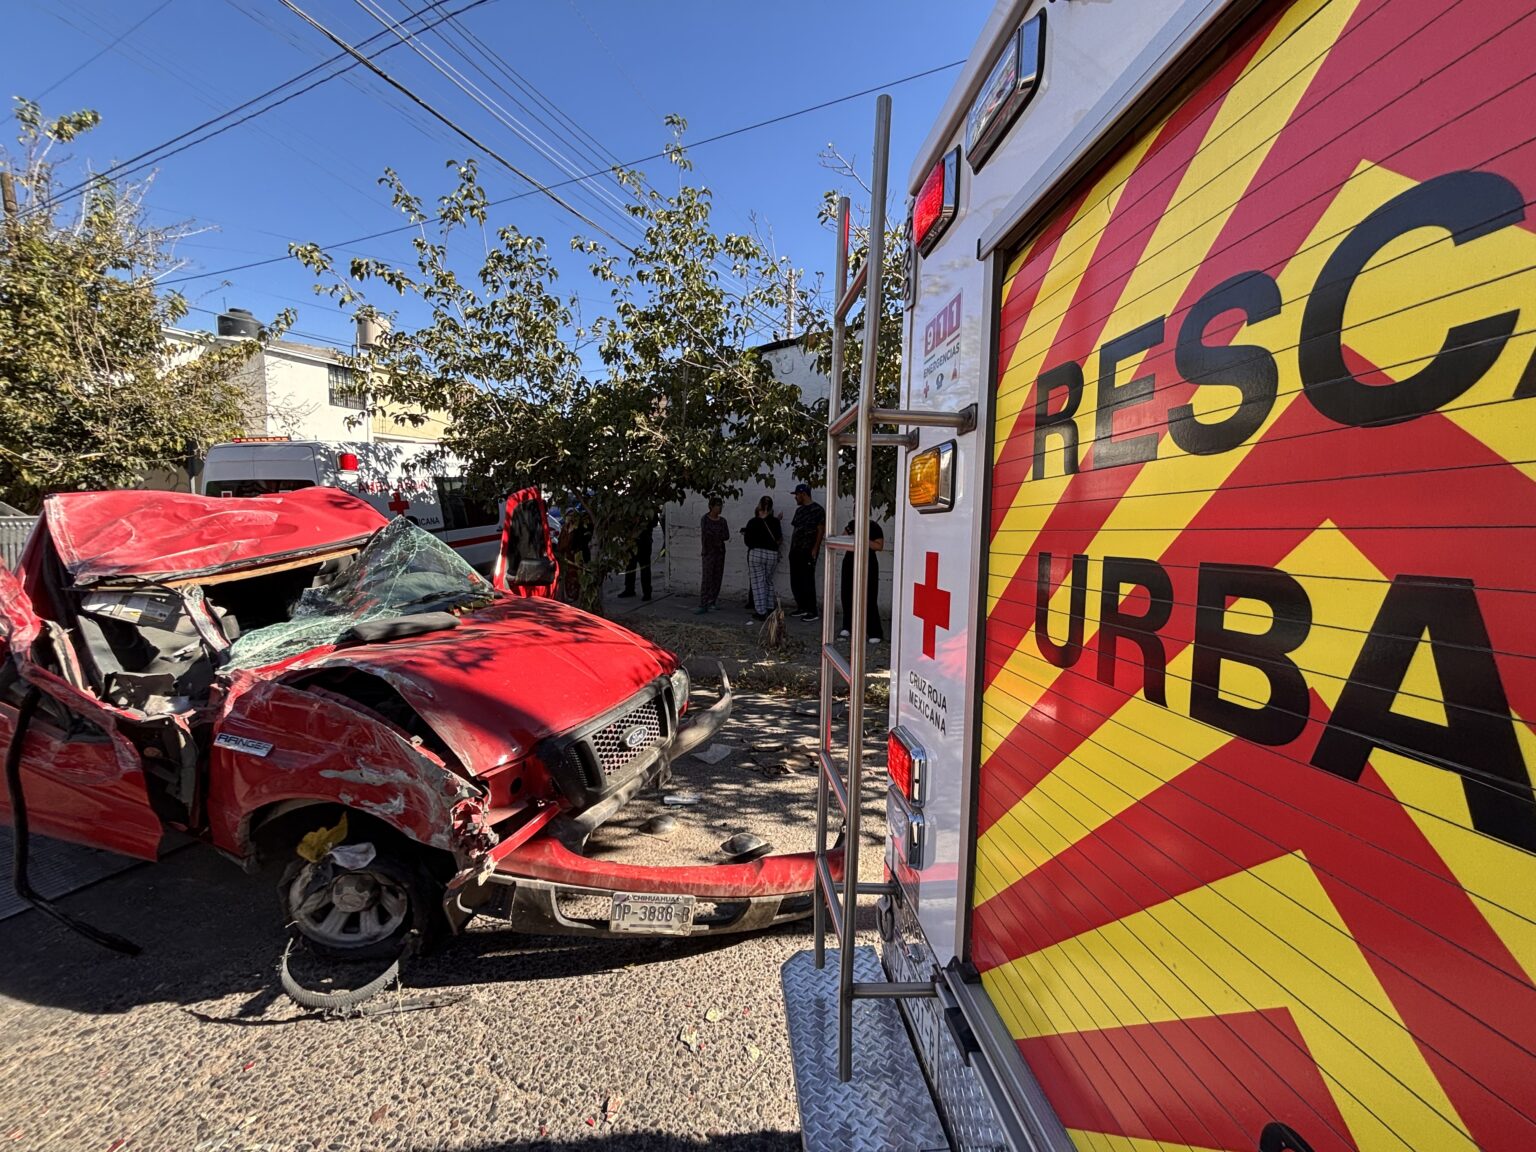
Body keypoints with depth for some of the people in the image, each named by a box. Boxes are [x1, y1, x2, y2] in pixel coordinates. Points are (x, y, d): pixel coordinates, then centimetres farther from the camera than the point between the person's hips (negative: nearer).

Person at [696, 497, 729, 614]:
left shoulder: (722, 520, 9)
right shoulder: (705, 519, -4)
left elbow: (727, 536, -1)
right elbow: (704, 535, -13)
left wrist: (713, 535, -9)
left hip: (720, 551, 5)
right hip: (709, 551, -5)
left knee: (717, 578, 5)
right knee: (707, 578, -9)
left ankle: (712, 602, 14)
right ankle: (703, 605, -9)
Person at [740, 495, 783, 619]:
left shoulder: (752, 522, -5)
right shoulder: (775, 522, -2)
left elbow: (747, 540, 0)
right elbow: (779, 539, 2)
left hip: (756, 553, -2)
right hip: (772, 554, 3)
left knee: (758, 583, 2)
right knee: (769, 581, 20)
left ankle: (761, 612, 0)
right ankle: (770, 608, 23)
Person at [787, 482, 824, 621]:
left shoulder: (817, 509, -6)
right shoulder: (799, 510, 17)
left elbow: (821, 530, -10)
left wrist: (815, 549, -16)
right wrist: (791, 548, 15)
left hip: (808, 551, -8)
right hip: (796, 551, 8)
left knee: (807, 581, -8)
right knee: (795, 581, 9)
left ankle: (813, 612, -2)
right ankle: (802, 608, 21)